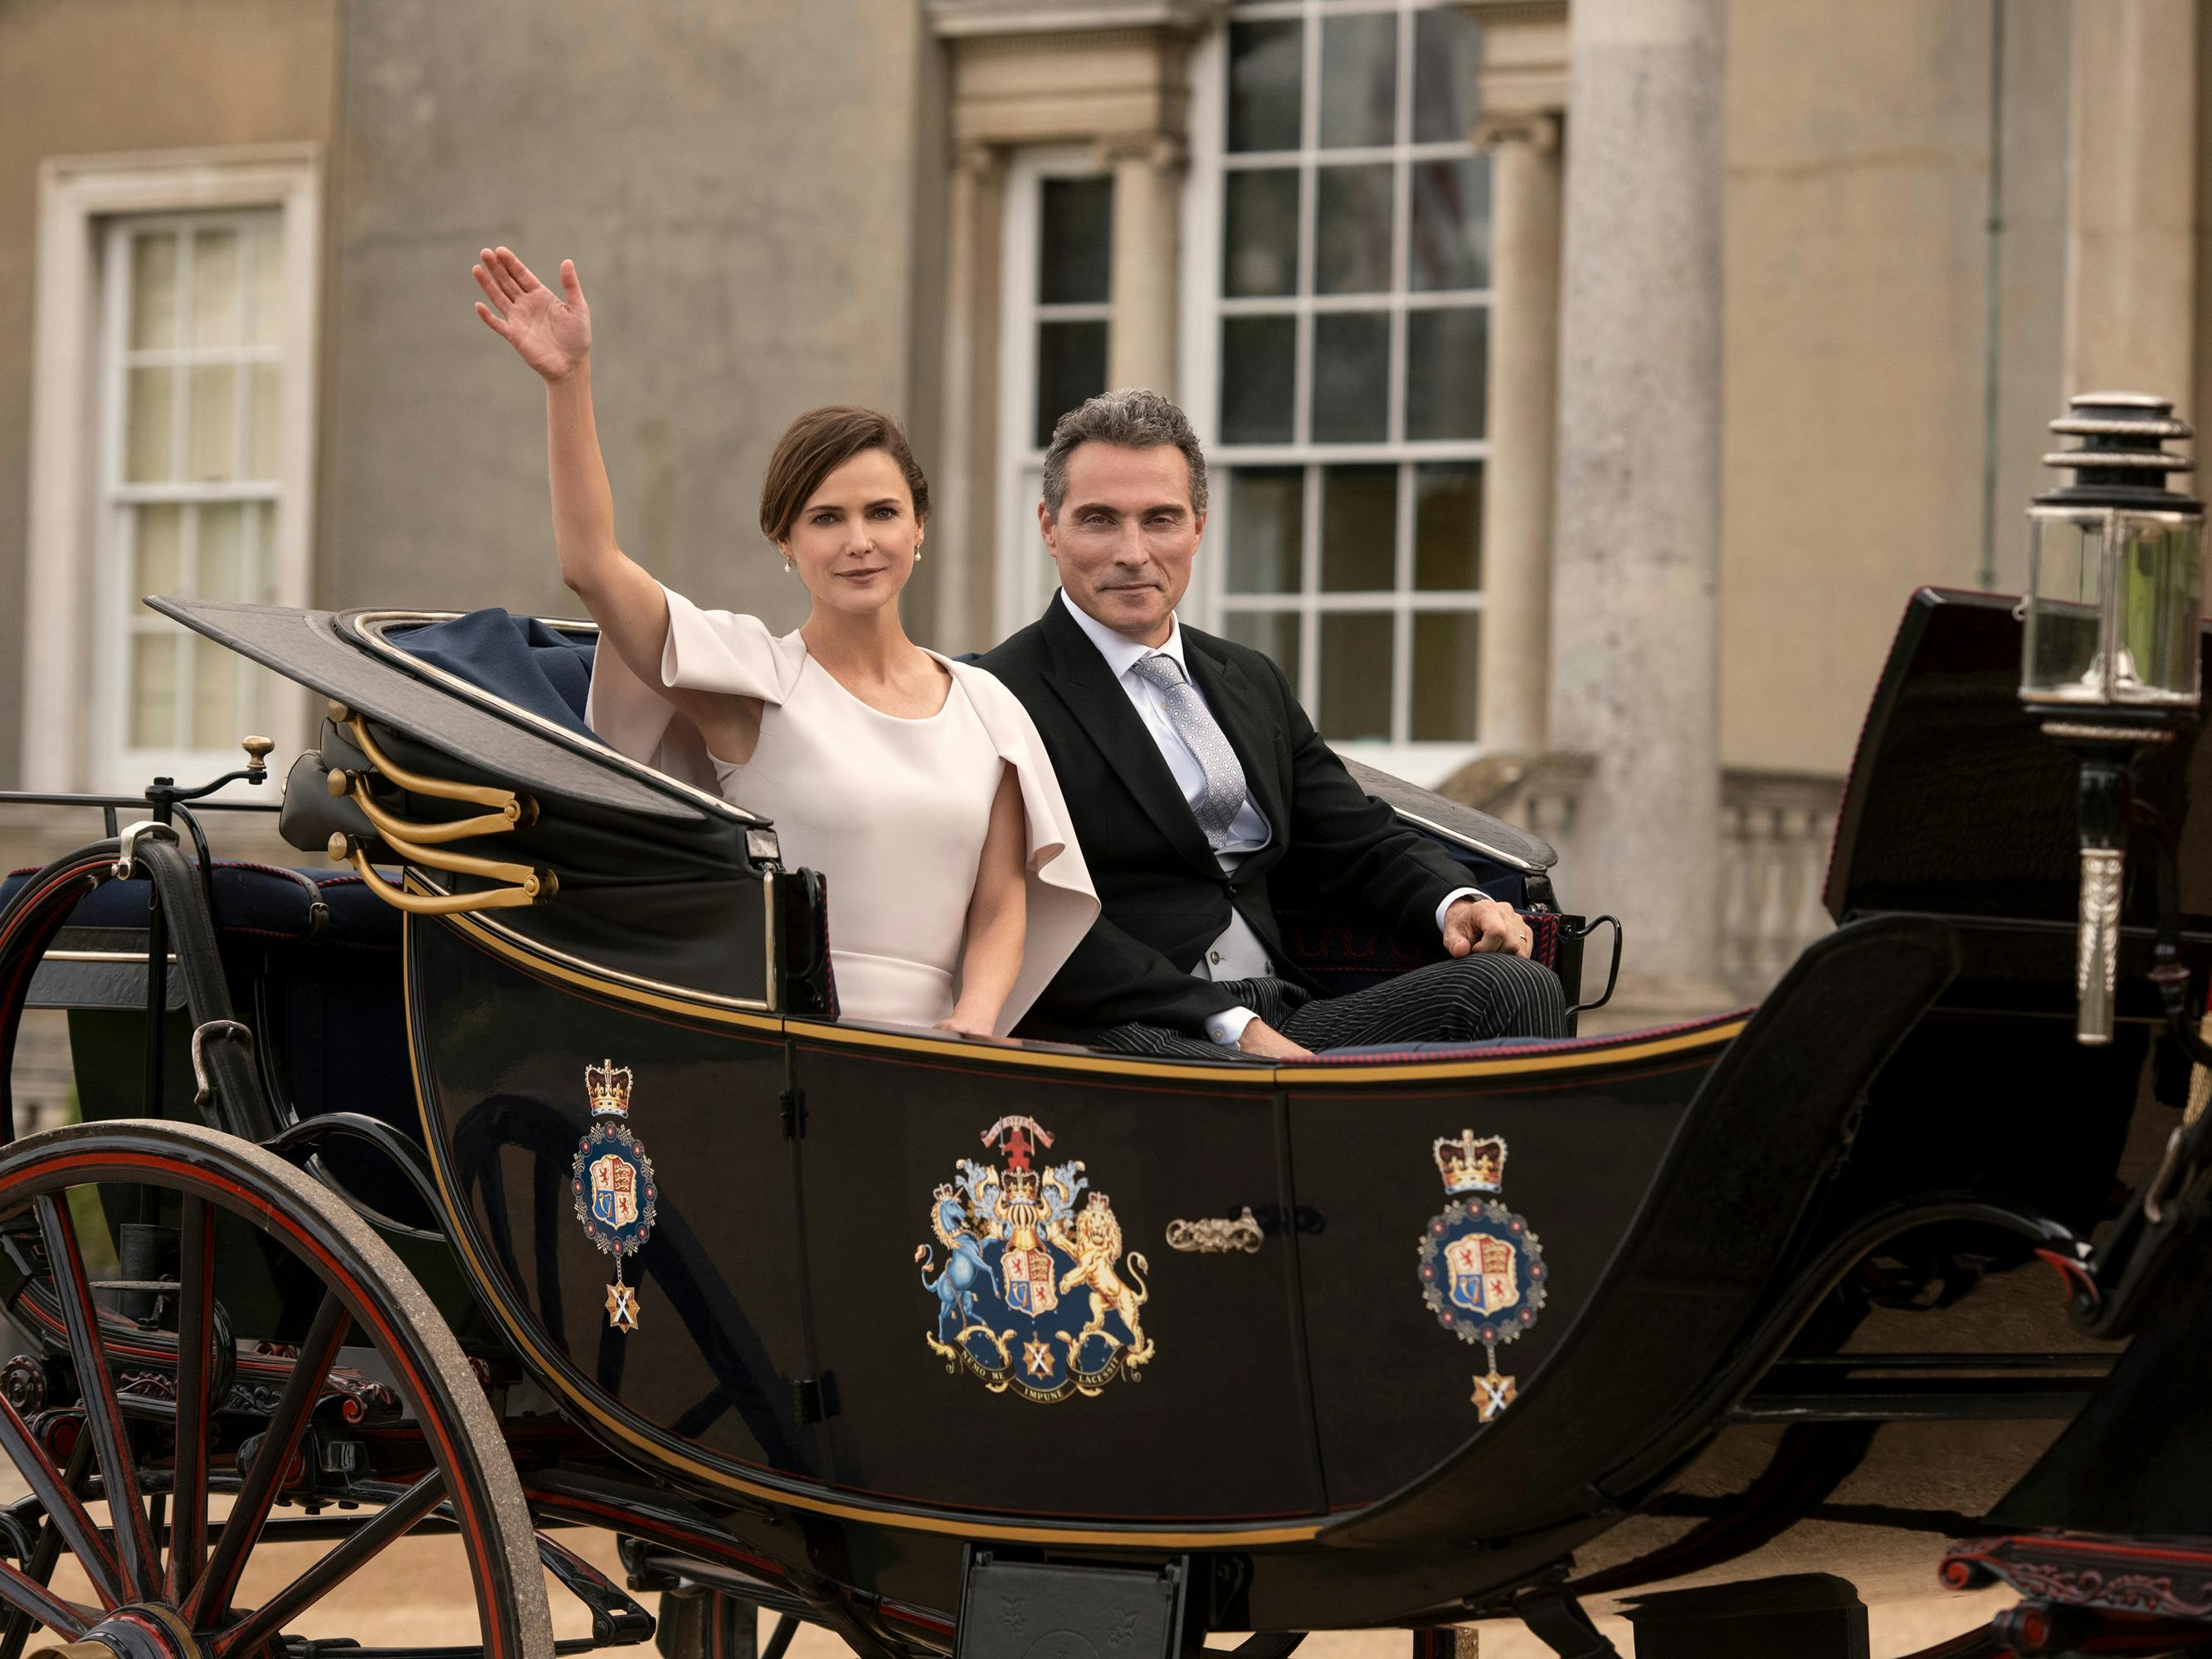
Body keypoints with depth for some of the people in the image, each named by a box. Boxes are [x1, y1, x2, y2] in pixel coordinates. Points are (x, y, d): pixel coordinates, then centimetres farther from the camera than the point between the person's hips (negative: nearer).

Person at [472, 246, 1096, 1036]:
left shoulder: (986, 707, 15)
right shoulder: (754, 679, 4)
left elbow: (1001, 905, 16)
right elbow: (591, 564, -9)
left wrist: (971, 1026, -4)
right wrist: (568, 378, -17)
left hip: (922, 1061, 3)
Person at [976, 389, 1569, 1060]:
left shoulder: (1251, 682, 23)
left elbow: (1358, 840, 23)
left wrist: (1455, 903, -1)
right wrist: (1234, 1028, -18)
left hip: (1283, 1023, 7)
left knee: (1514, 985, -17)